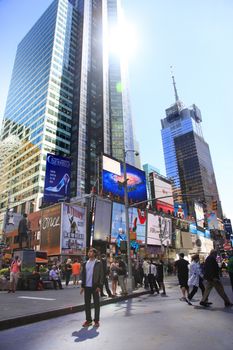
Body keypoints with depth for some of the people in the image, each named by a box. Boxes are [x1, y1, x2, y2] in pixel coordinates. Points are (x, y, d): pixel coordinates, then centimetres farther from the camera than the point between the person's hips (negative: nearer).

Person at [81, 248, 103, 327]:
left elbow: (101, 275, -7)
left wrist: (99, 286, -12)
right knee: (87, 304, 10)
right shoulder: (85, 263, 9)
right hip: (87, 287, 4)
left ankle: (96, 320, 17)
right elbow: (83, 275, 12)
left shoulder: (98, 263, -4)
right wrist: (82, 286, 7)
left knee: (96, 304, 5)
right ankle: (88, 320, 22)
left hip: (95, 286, -4)